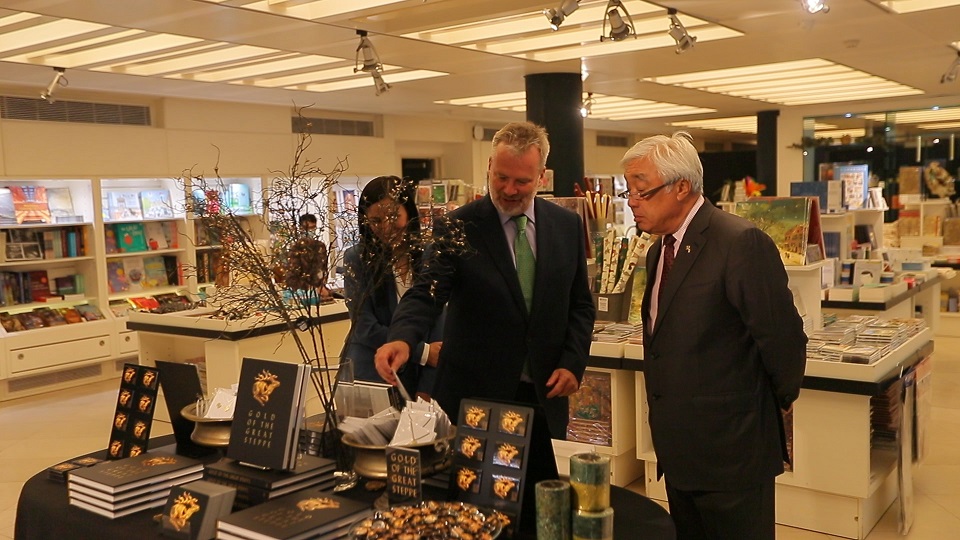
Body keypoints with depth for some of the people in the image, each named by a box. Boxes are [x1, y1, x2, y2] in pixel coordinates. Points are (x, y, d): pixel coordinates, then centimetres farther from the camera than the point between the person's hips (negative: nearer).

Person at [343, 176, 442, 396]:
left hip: (418, 378, 2)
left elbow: (437, 326, -3)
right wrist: (422, 352, -11)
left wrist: (426, 389, -10)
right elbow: (365, 327, -9)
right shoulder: (356, 259, -5)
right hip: (370, 376, -1)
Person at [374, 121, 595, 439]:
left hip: (546, 393, 3)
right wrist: (402, 339, -34)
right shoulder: (457, 228, -7)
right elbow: (426, 294, -14)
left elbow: (580, 305, 10)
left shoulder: (568, 226, 4)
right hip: (474, 396, -3)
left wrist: (574, 363, -2)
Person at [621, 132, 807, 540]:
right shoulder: (659, 250, 10)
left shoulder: (742, 243, -19)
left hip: (730, 452, -8)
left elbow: (783, 338, -17)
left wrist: (781, 404, -3)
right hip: (678, 451, 8)